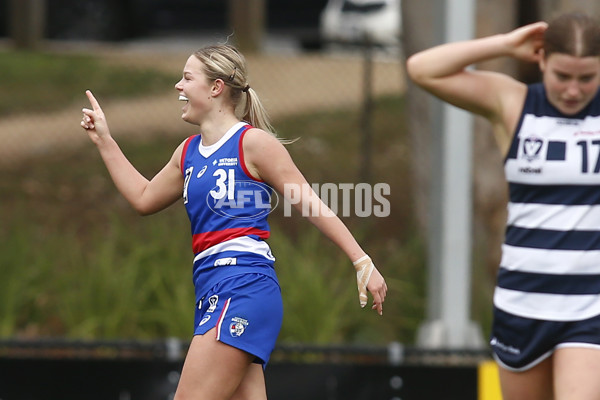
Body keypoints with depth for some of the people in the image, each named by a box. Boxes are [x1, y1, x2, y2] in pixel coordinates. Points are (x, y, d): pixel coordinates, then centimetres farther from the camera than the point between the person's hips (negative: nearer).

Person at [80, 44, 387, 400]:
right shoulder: (188, 153, 19)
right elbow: (144, 198, 34)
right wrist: (104, 140, 32)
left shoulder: (253, 142, -4)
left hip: (244, 286, -8)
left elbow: (312, 204, -5)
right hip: (212, 292, 8)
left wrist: (362, 262, -9)